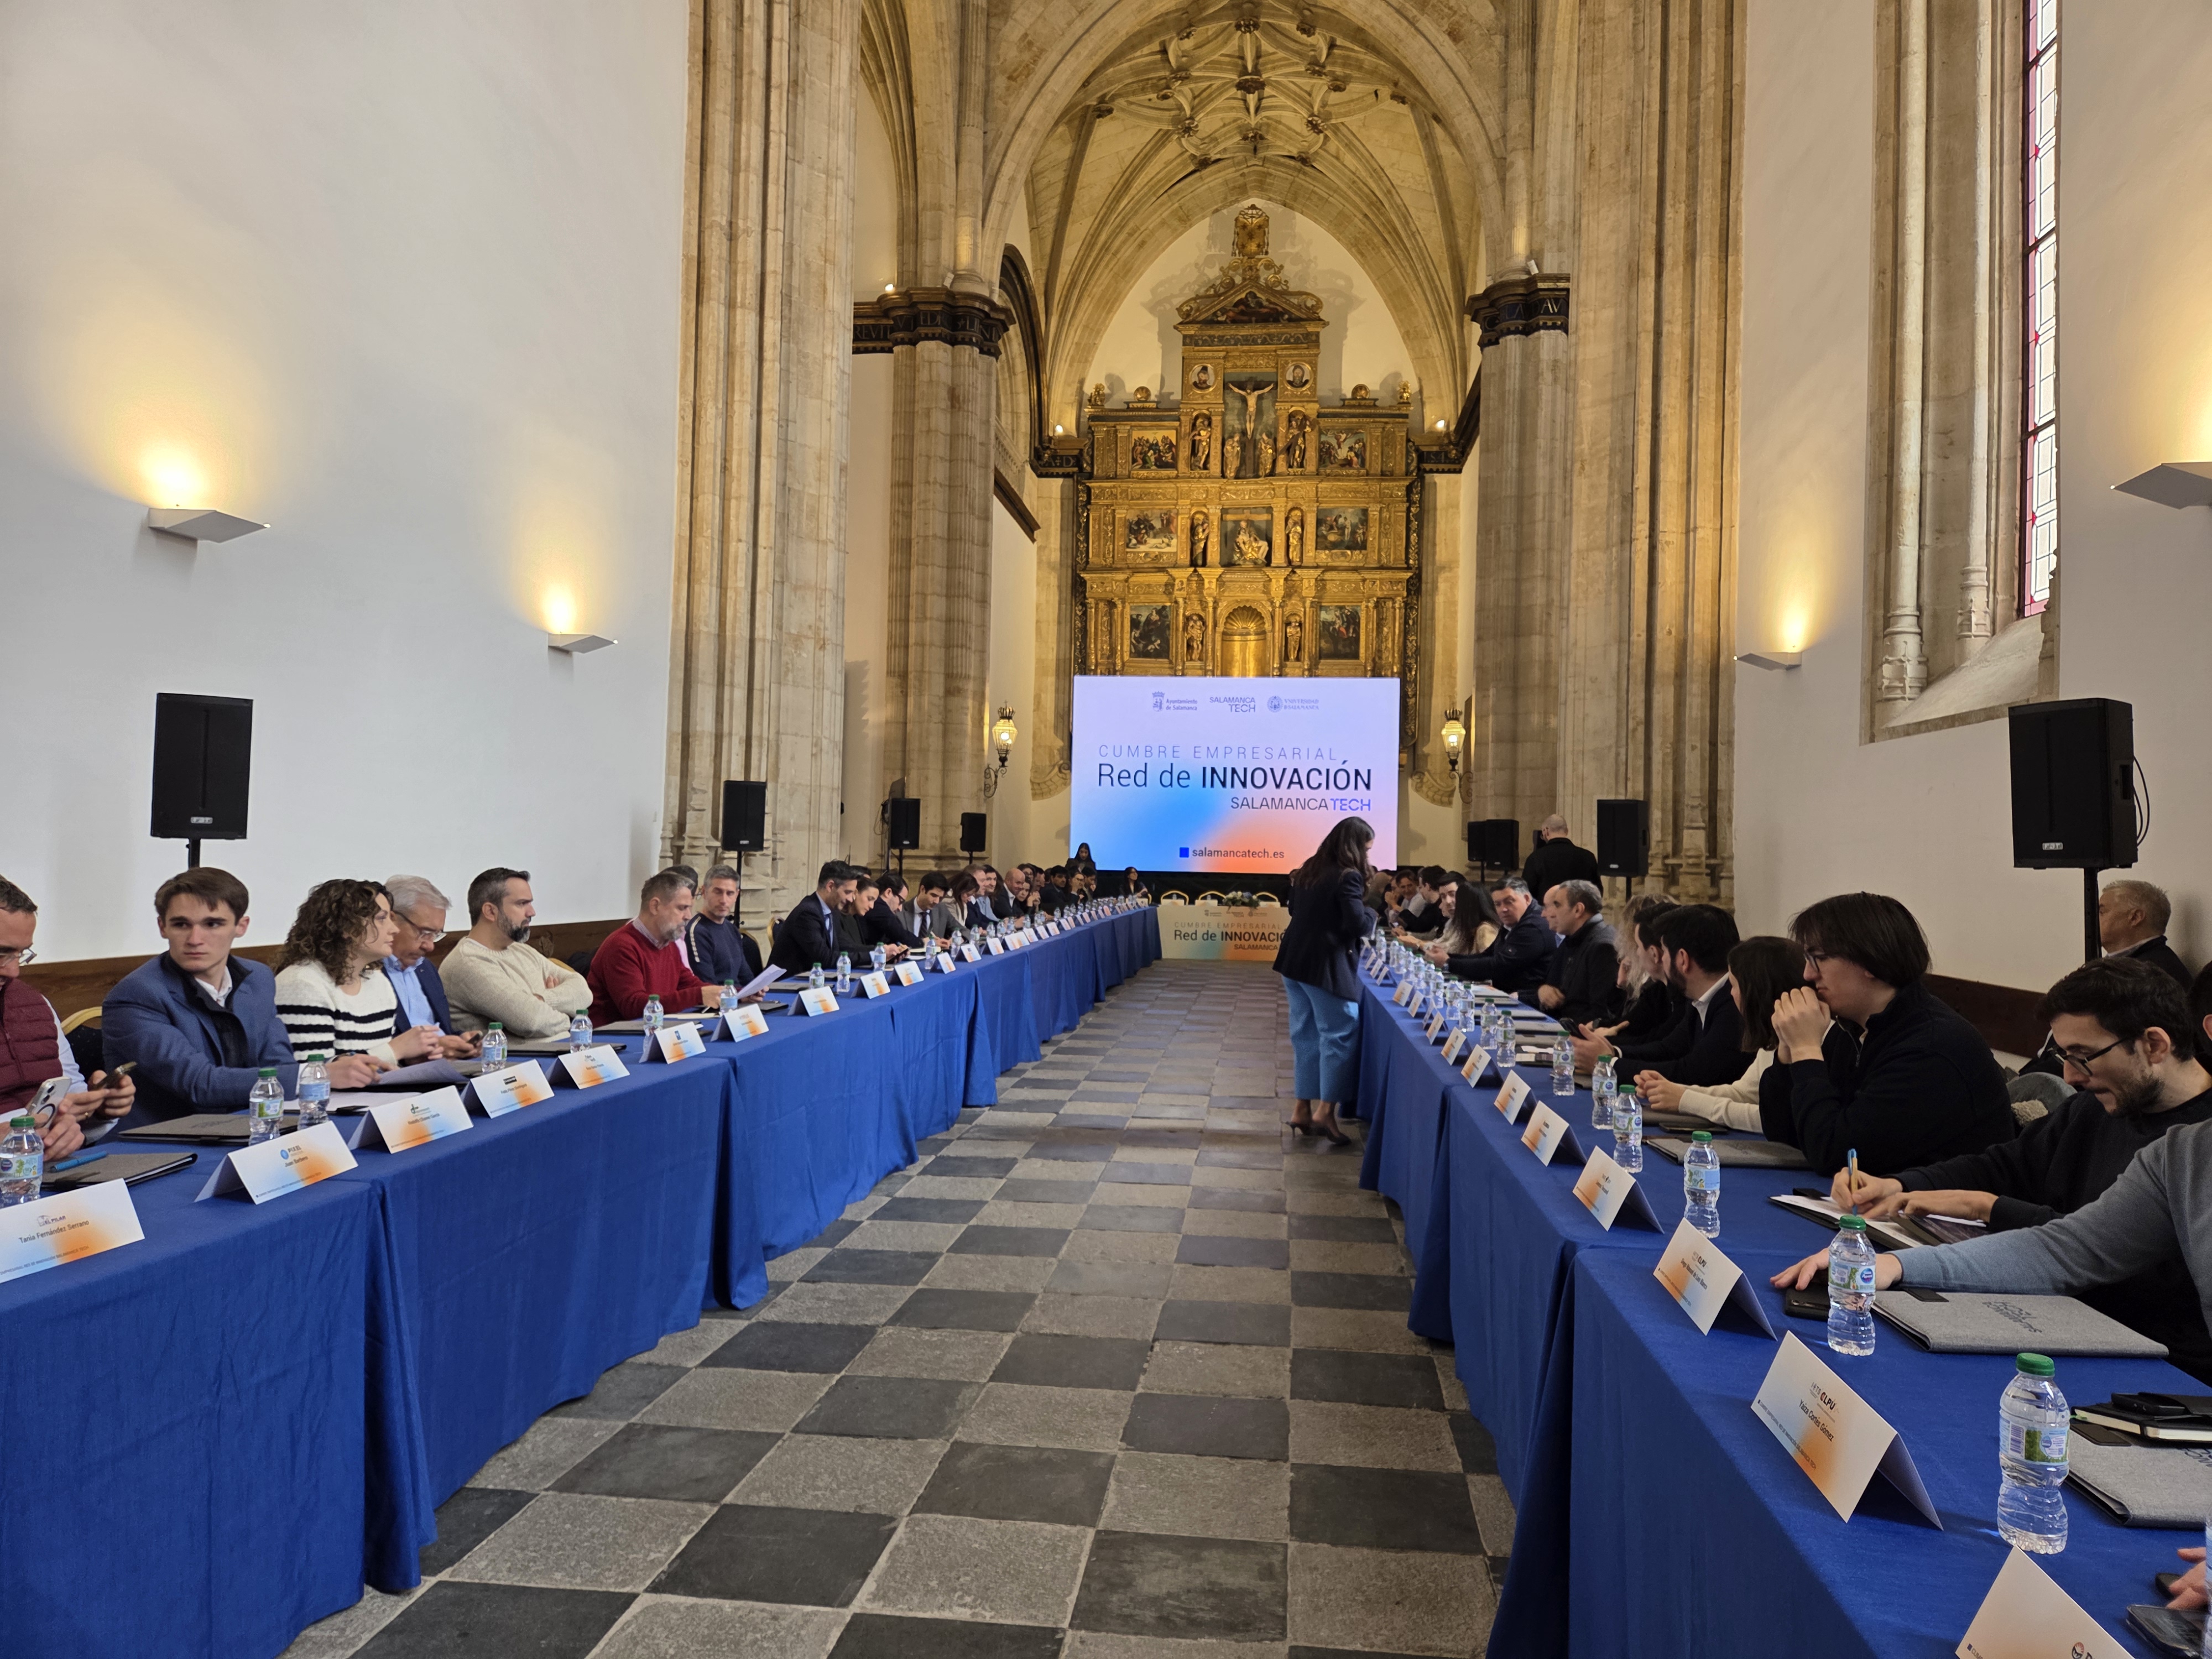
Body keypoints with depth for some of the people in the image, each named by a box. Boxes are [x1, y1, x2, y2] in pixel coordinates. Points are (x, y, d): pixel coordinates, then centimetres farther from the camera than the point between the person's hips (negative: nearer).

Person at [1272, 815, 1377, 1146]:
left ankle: (1303, 1108, 17)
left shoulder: (1308, 870, 11)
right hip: (1327, 967, -8)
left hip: (1295, 961, 8)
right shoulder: (1348, 877, -15)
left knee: (1306, 1035, 13)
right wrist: (1372, 915, 0)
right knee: (1339, 1036, -1)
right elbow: (1358, 925, -20)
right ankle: (1325, 1111, -3)